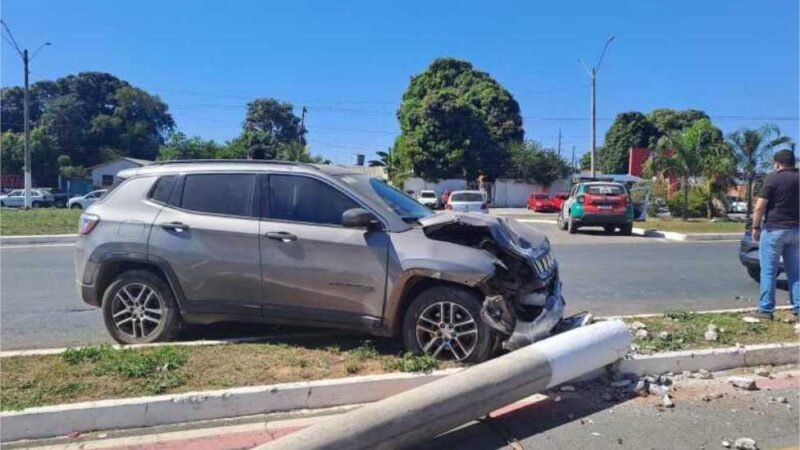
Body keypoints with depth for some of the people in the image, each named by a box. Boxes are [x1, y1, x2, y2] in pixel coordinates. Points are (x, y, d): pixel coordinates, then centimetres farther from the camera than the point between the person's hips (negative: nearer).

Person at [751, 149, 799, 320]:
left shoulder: (773, 178, -9)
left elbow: (760, 207, -13)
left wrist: (755, 227, -4)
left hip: (774, 229, -5)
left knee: (769, 271, 0)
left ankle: (766, 309, 1)